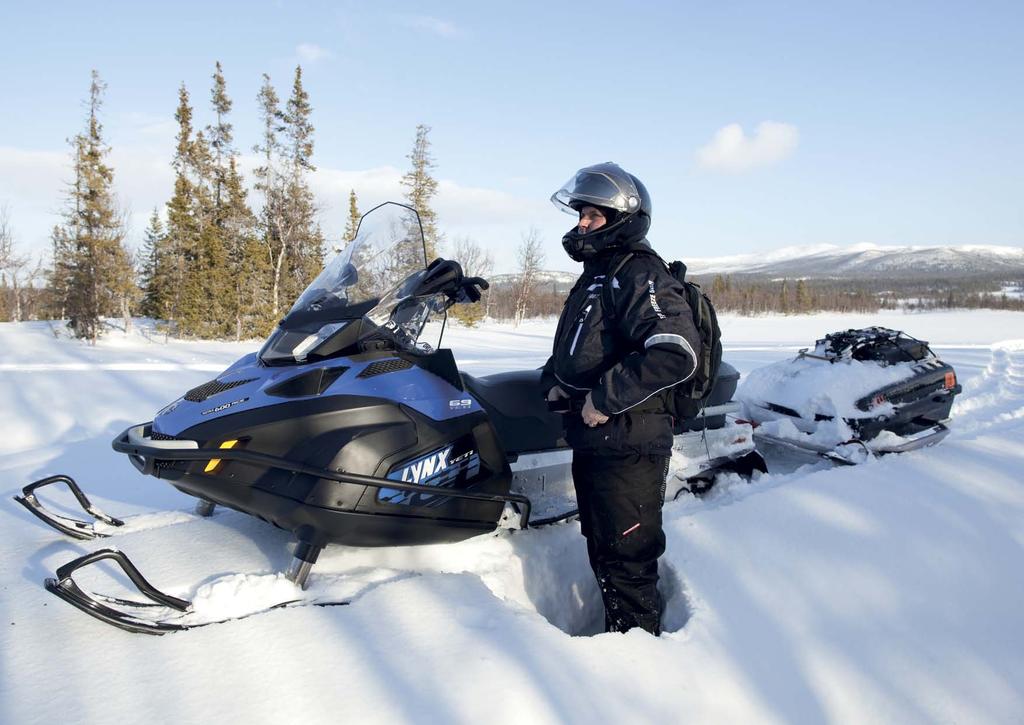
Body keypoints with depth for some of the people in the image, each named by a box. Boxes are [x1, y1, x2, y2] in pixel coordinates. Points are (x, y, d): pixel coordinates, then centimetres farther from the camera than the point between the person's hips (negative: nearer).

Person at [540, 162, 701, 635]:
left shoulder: (640, 275, -15)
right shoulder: (596, 276, 16)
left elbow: (677, 354, -29)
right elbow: (572, 348, 30)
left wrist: (605, 399, -24)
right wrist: (555, 379, 10)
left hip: (626, 443, -10)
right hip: (593, 440, 10)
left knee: (626, 560, 0)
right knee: (603, 555, 20)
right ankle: (616, 635, 36)